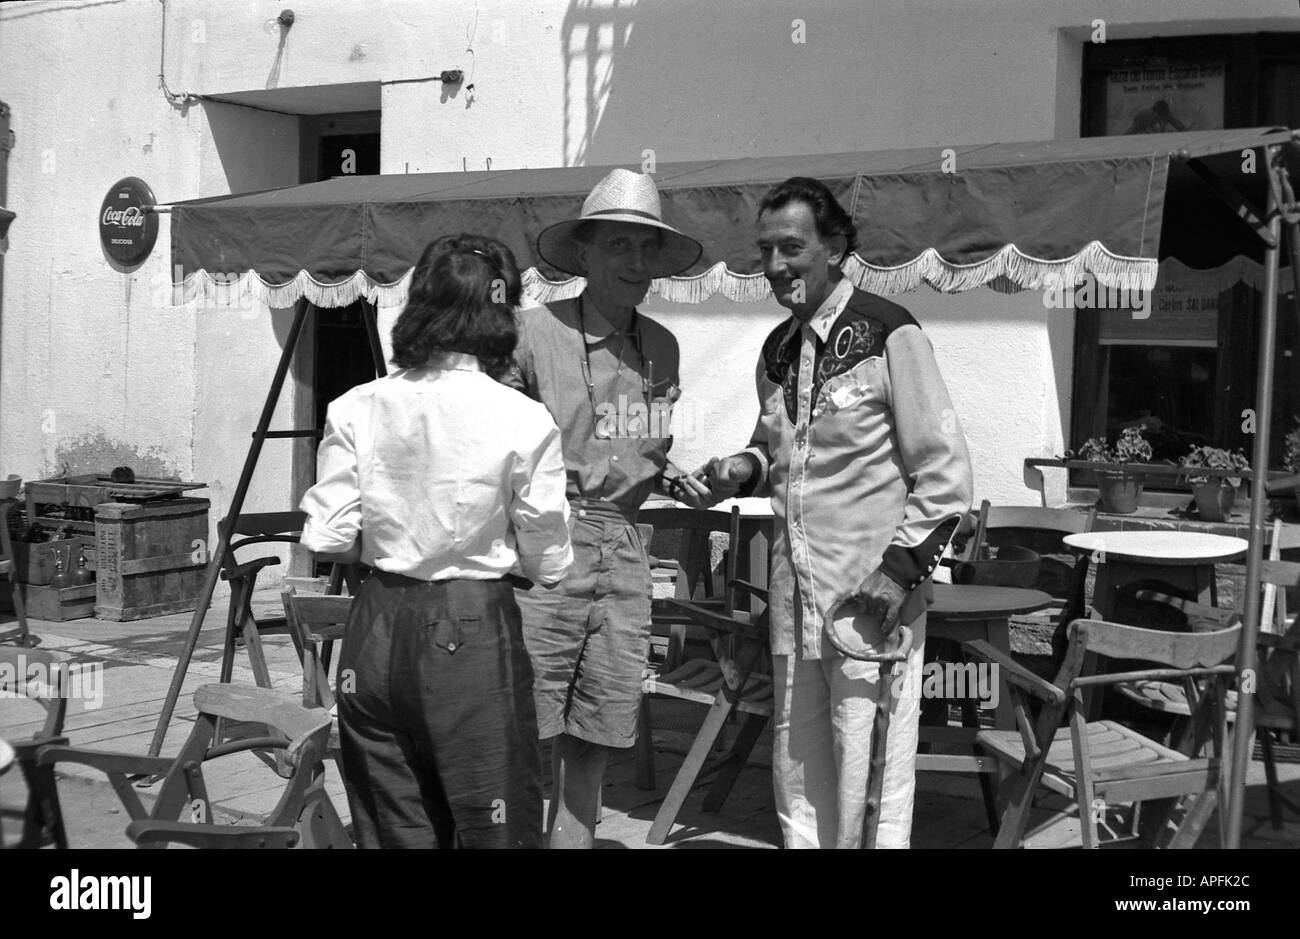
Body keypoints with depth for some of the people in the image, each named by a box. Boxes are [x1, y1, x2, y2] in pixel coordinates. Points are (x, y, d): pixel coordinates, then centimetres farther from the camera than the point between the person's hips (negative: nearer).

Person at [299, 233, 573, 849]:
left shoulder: (357, 409, -3)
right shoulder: (522, 421, -11)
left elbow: (327, 538, -2)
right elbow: (548, 565, -6)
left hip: (379, 625, 4)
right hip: (474, 634, -4)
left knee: (393, 830, 16)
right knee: (495, 829, 8)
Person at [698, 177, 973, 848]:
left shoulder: (889, 336, -9)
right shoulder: (777, 350, 12)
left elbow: (945, 473, -9)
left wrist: (897, 572, -15)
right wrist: (745, 470, 6)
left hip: (870, 597, -7)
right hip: (795, 592, 7)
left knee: (869, 783, -2)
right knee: (797, 774, 13)